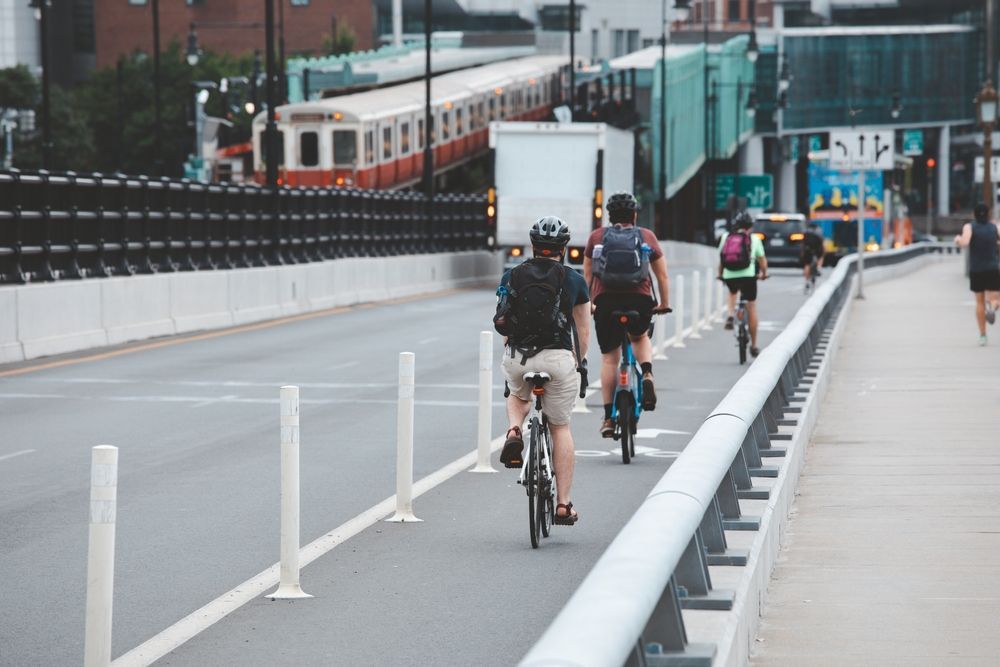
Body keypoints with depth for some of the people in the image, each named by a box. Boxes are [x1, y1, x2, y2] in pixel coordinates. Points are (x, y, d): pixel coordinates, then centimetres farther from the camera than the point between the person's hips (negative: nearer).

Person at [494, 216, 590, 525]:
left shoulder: (511, 277, 9)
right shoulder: (574, 280, 5)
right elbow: (583, 330, 12)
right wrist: (579, 361, 26)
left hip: (516, 358, 2)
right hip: (558, 358, -2)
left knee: (518, 397, 36)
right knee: (560, 427, 13)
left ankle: (514, 432, 3)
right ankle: (563, 504, 11)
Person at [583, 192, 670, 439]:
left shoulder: (597, 237, 13)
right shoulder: (647, 237, 12)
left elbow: (587, 275, 16)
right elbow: (662, 275, 14)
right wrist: (664, 304, 24)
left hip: (605, 300, 0)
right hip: (640, 300, 0)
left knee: (609, 358, 9)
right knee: (640, 337, 30)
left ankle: (608, 418, 6)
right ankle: (647, 375, 2)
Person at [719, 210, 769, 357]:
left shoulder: (726, 237, 10)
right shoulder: (754, 239, 7)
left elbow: (721, 259, 13)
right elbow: (762, 259, 12)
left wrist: (720, 274, 29)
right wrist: (763, 273, 31)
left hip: (729, 276, 2)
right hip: (748, 275, -2)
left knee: (732, 293, 37)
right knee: (752, 308, 12)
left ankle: (730, 316, 11)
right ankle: (753, 345, 15)